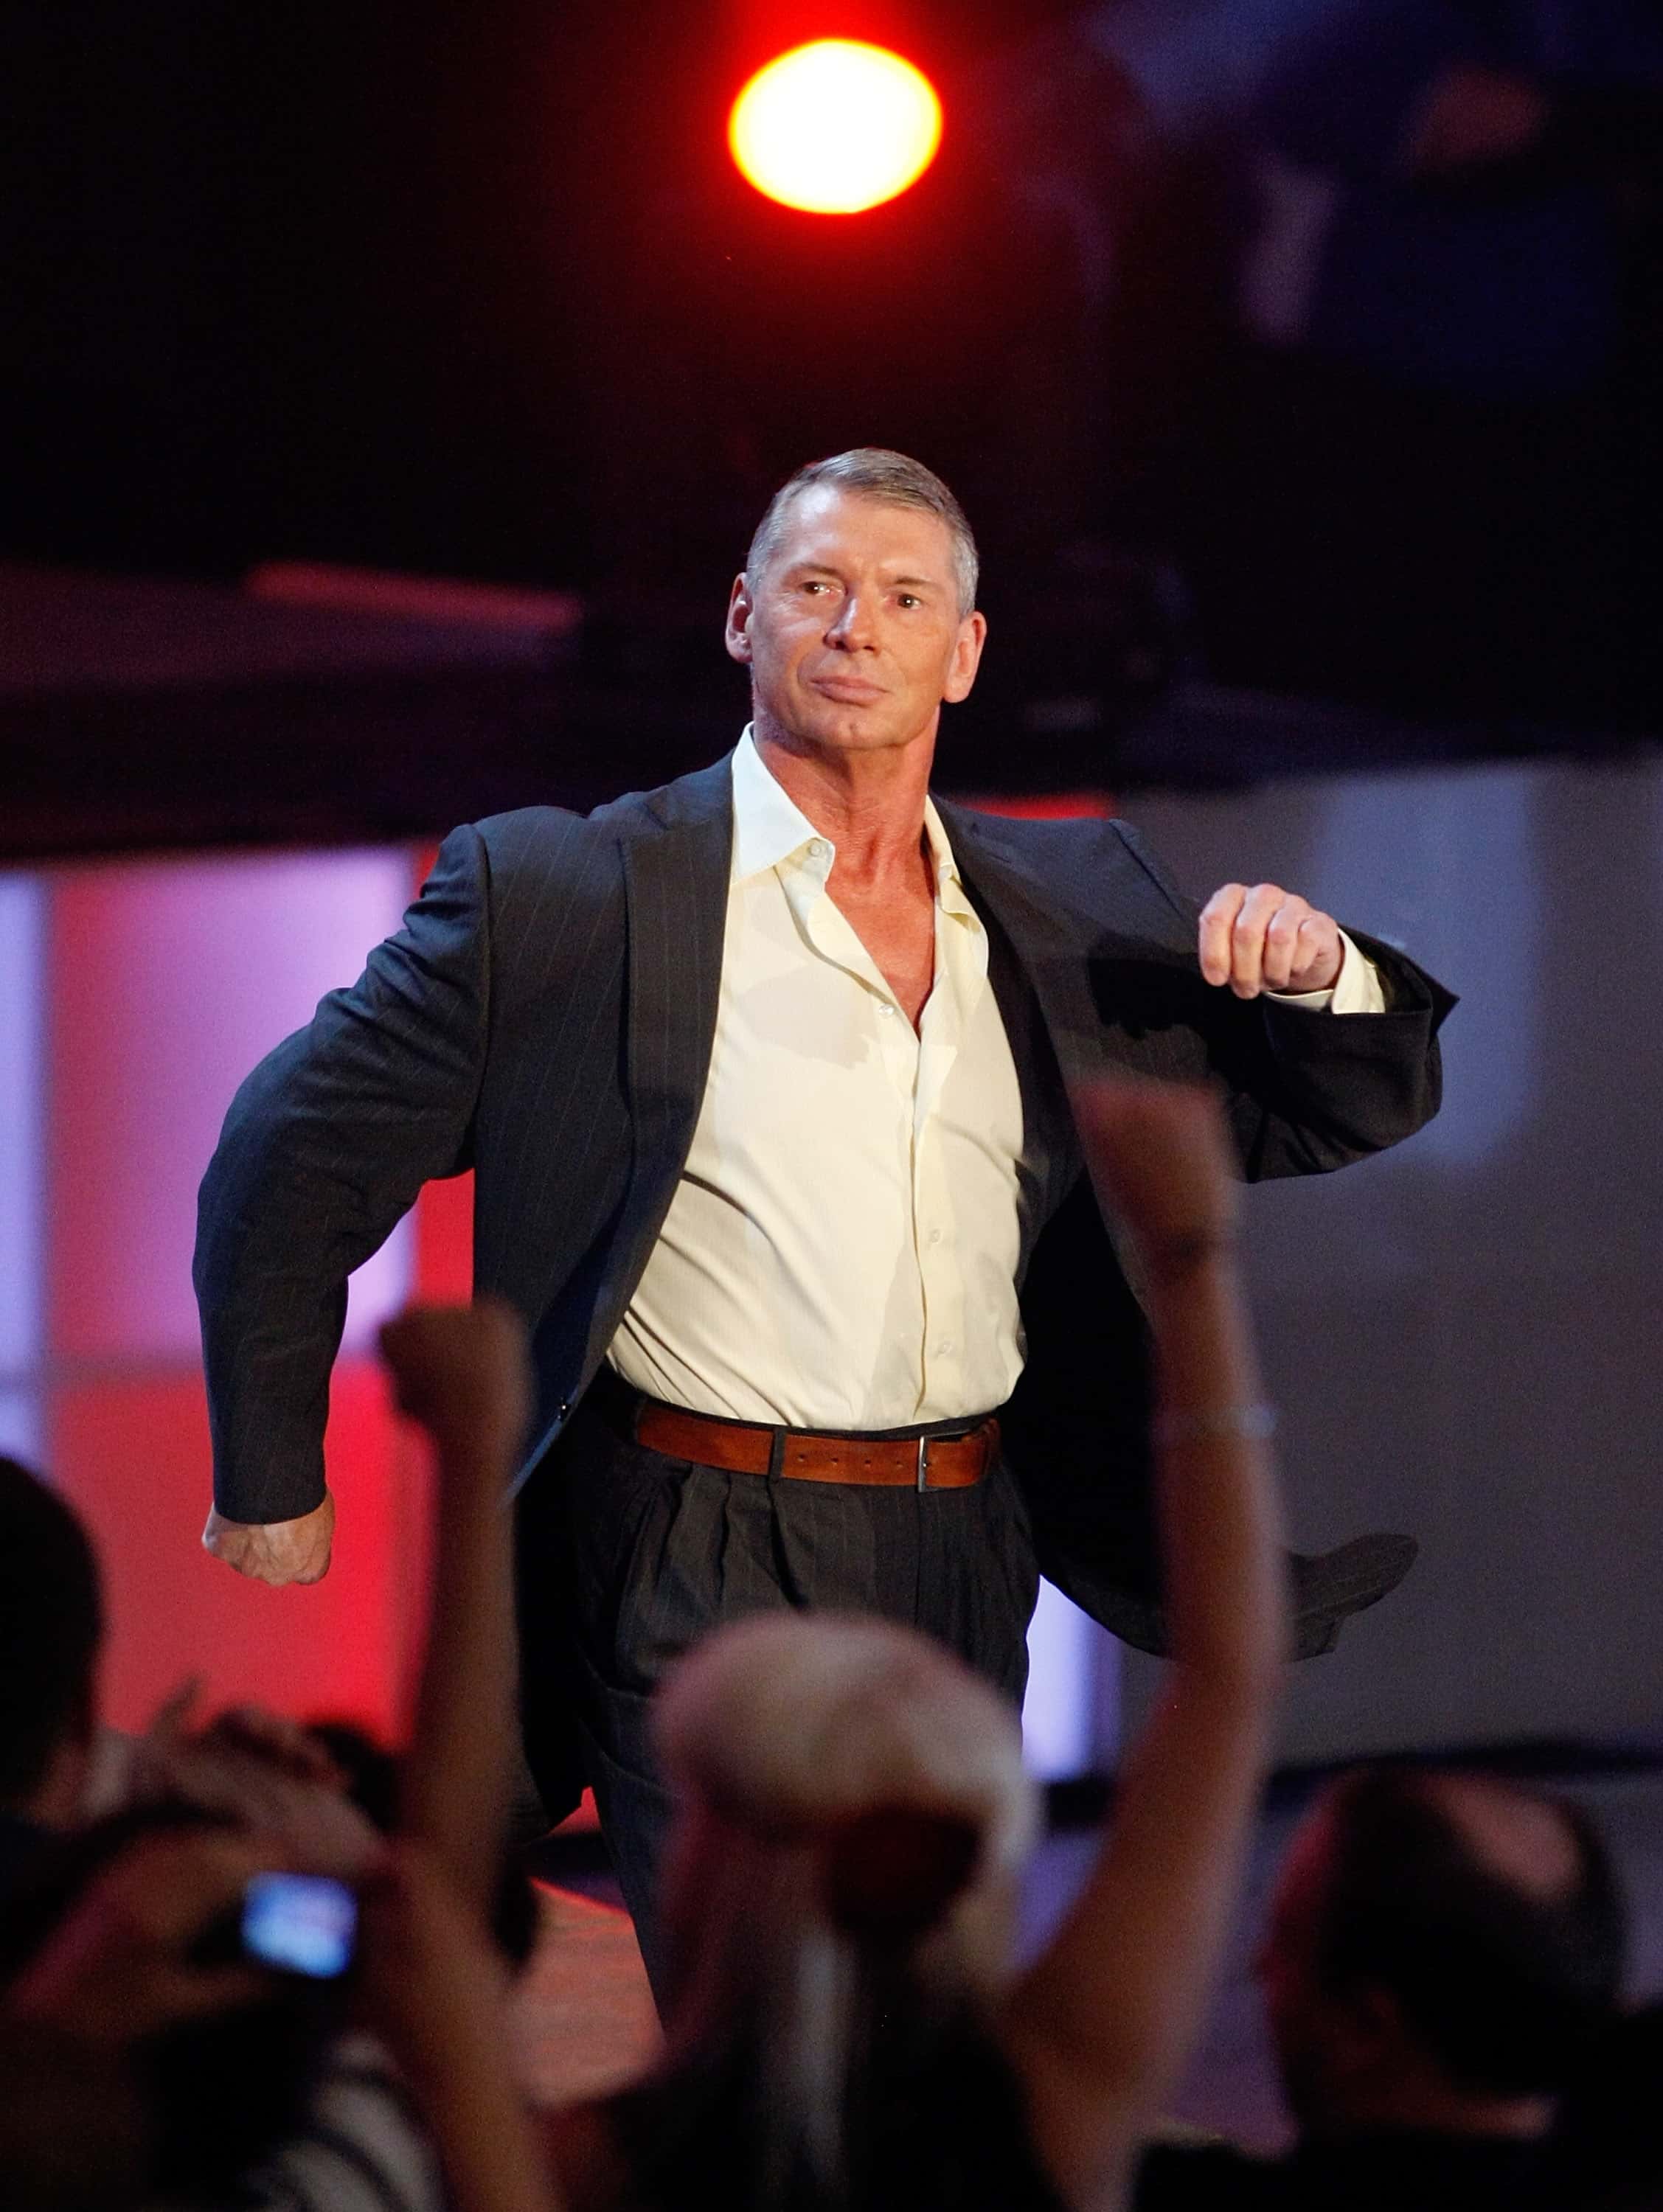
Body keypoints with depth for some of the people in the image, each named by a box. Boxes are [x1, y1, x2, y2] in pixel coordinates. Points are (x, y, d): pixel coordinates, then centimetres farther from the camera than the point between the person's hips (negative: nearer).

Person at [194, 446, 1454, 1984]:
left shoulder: (1077, 906, 10)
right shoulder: (568, 893, -4)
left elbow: (1348, 1111, 16)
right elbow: (295, 1160, 1)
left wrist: (1321, 977, -7)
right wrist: (272, 1489, 3)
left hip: (971, 1577, 5)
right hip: (709, 1588, -5)